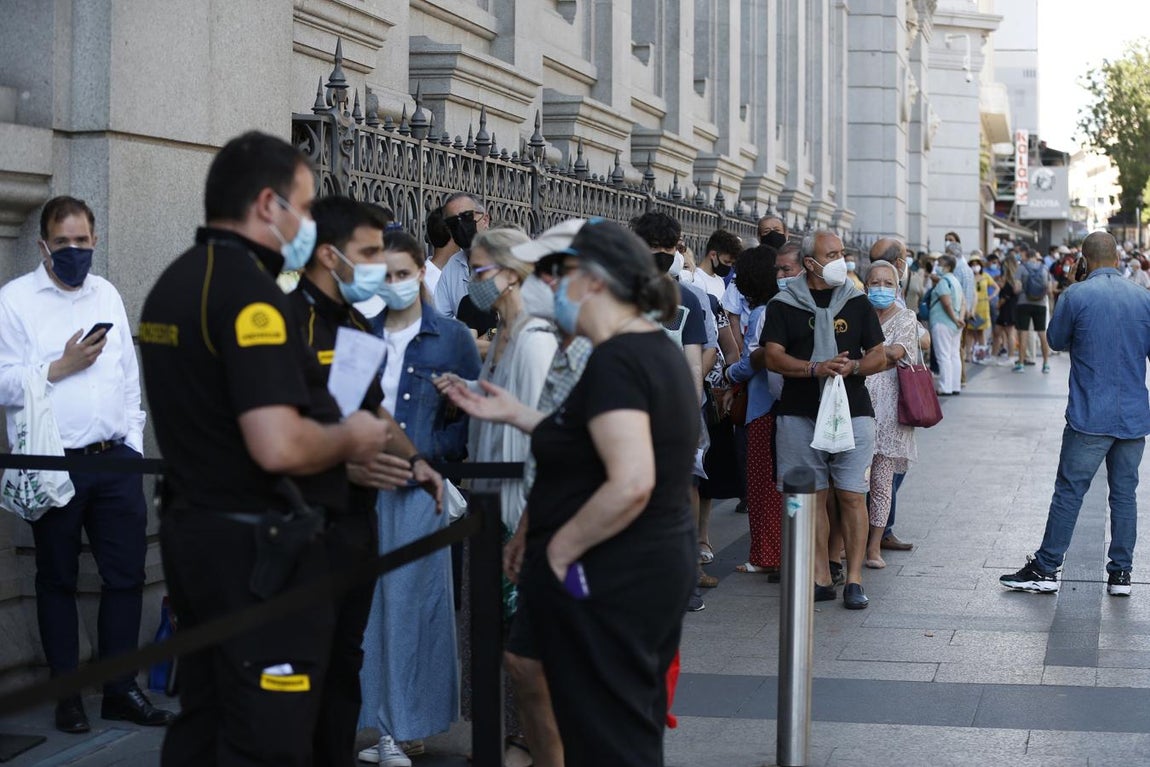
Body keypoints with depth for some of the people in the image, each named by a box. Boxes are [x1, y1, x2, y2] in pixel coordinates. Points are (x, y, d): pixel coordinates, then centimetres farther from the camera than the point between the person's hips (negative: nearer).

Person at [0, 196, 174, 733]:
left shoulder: (107, 295, 13)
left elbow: (130, 376, 13)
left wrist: (134, 444, 7)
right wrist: (60, 367, -15)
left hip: (115, 461, 4)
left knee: (126, 574, 4)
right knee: (58, 582, 6)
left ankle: (121, 689, 15)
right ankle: (67, 694, 15)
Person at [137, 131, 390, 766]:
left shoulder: (173, 284, 12)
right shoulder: (249, 290, -19)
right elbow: (279, 446, -29)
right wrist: (350, 439, -10)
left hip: (194, 529, 10)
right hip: (261, 547, -10)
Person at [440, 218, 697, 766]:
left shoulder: (614, 360, -21)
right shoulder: (656, 348, 10)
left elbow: (630, 483, -30)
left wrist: (557, 551, -19)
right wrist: (516, 415, 16)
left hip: (608, 580, -10)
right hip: (656, 561, 10)